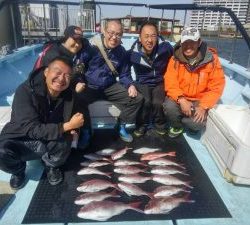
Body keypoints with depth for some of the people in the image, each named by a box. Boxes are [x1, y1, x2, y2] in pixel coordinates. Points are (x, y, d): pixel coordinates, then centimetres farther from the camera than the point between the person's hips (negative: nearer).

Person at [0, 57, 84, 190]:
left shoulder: (68, 95, -10)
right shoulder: (25, 91, -25)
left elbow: (65, 124, -5)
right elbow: (32, 129, -30)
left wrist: (71, 128, -30)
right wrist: (68, 126, -34)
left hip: (48, 142, 2)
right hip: (19, 141, -2)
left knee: (63, 144, -31)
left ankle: (51, 165, 5)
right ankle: (18, 170, 4)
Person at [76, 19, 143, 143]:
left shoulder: (121, 52, 3)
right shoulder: (91, 47, -12)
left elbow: (124, 75, 10)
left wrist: (131, 85, -10)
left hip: (110, 87, 4)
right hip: (89, 87, -4)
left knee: (137, 98, -7)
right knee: (76, 99, -35)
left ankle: (121, 127, 12)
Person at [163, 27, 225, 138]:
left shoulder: (211, 59, -11)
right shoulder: (176, 59, -8)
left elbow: (217, 86, -10)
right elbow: (170, 82, -13)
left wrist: (203, 106, -20)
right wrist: (181, 99, -28)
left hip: (199, 100, -1)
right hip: (180, 98, 1)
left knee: (196, 124, -25)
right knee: (169, 107, -29)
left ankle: (189, 123, 15)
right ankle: (177, 125, 6)